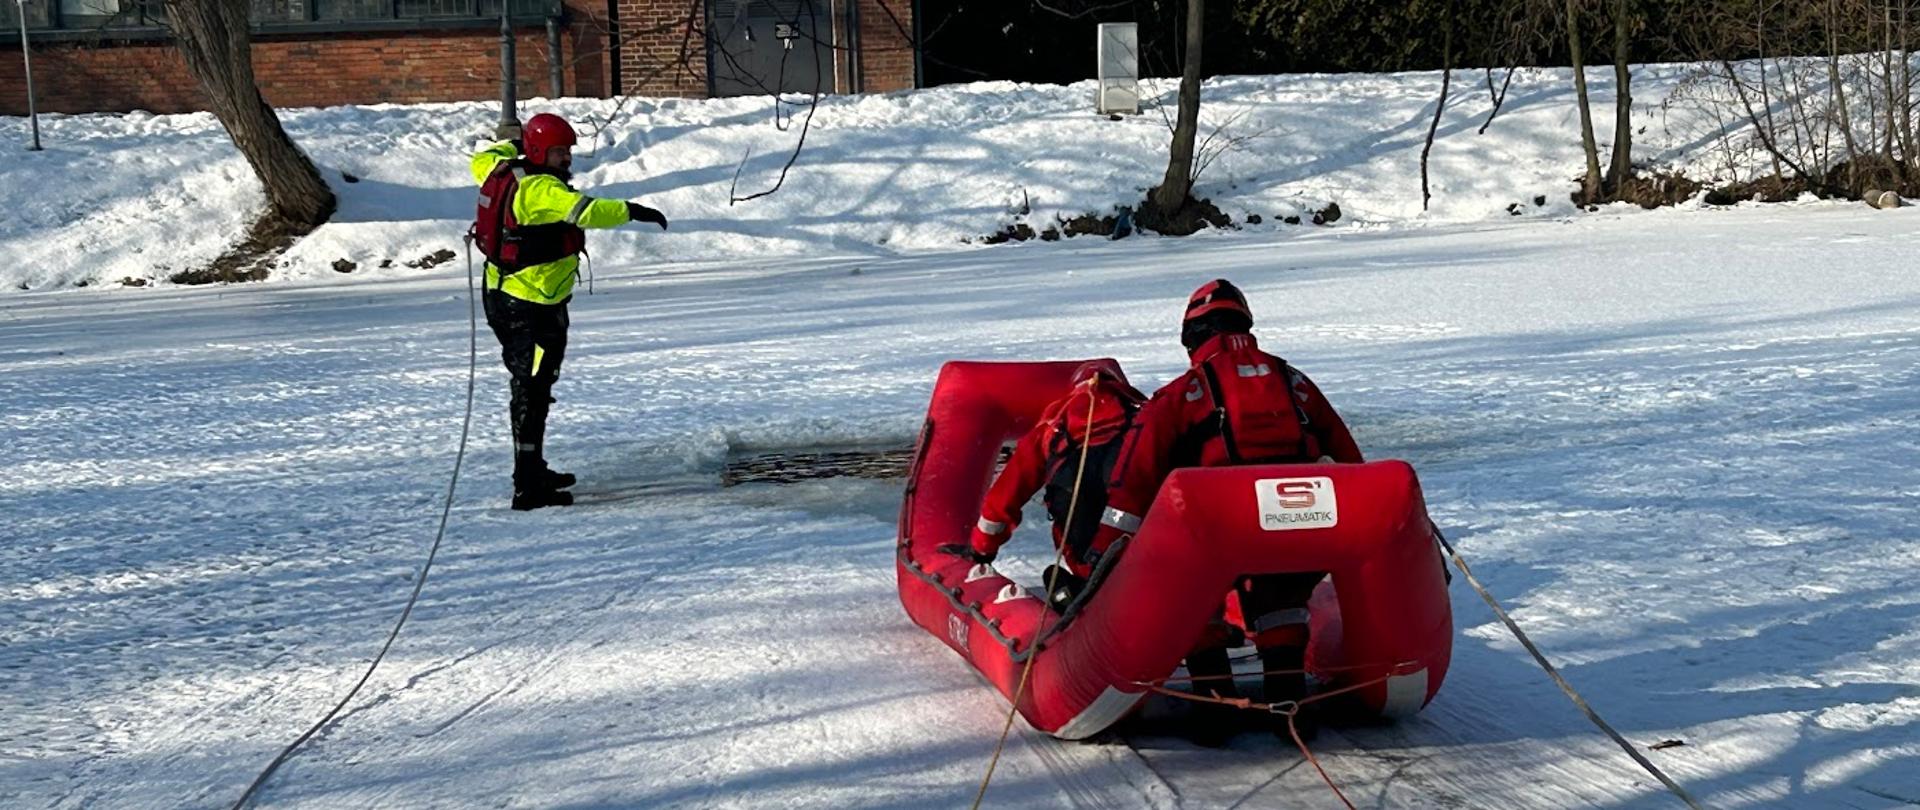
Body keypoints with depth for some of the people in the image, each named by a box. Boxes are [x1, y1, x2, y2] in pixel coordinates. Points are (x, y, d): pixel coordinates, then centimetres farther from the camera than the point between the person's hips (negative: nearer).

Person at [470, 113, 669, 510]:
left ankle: (532, 470, 33)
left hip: (504, 296, 11)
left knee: (530, 385, 21)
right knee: (532, 391, -8)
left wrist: (512, 144, 46)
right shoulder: (541, 189, -20)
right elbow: (583, 210, -36)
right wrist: (631, 211, -37)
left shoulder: (505, 171, 8)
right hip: (531, 309, -11)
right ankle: (528, 488, -7)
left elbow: (482, 161, 31)